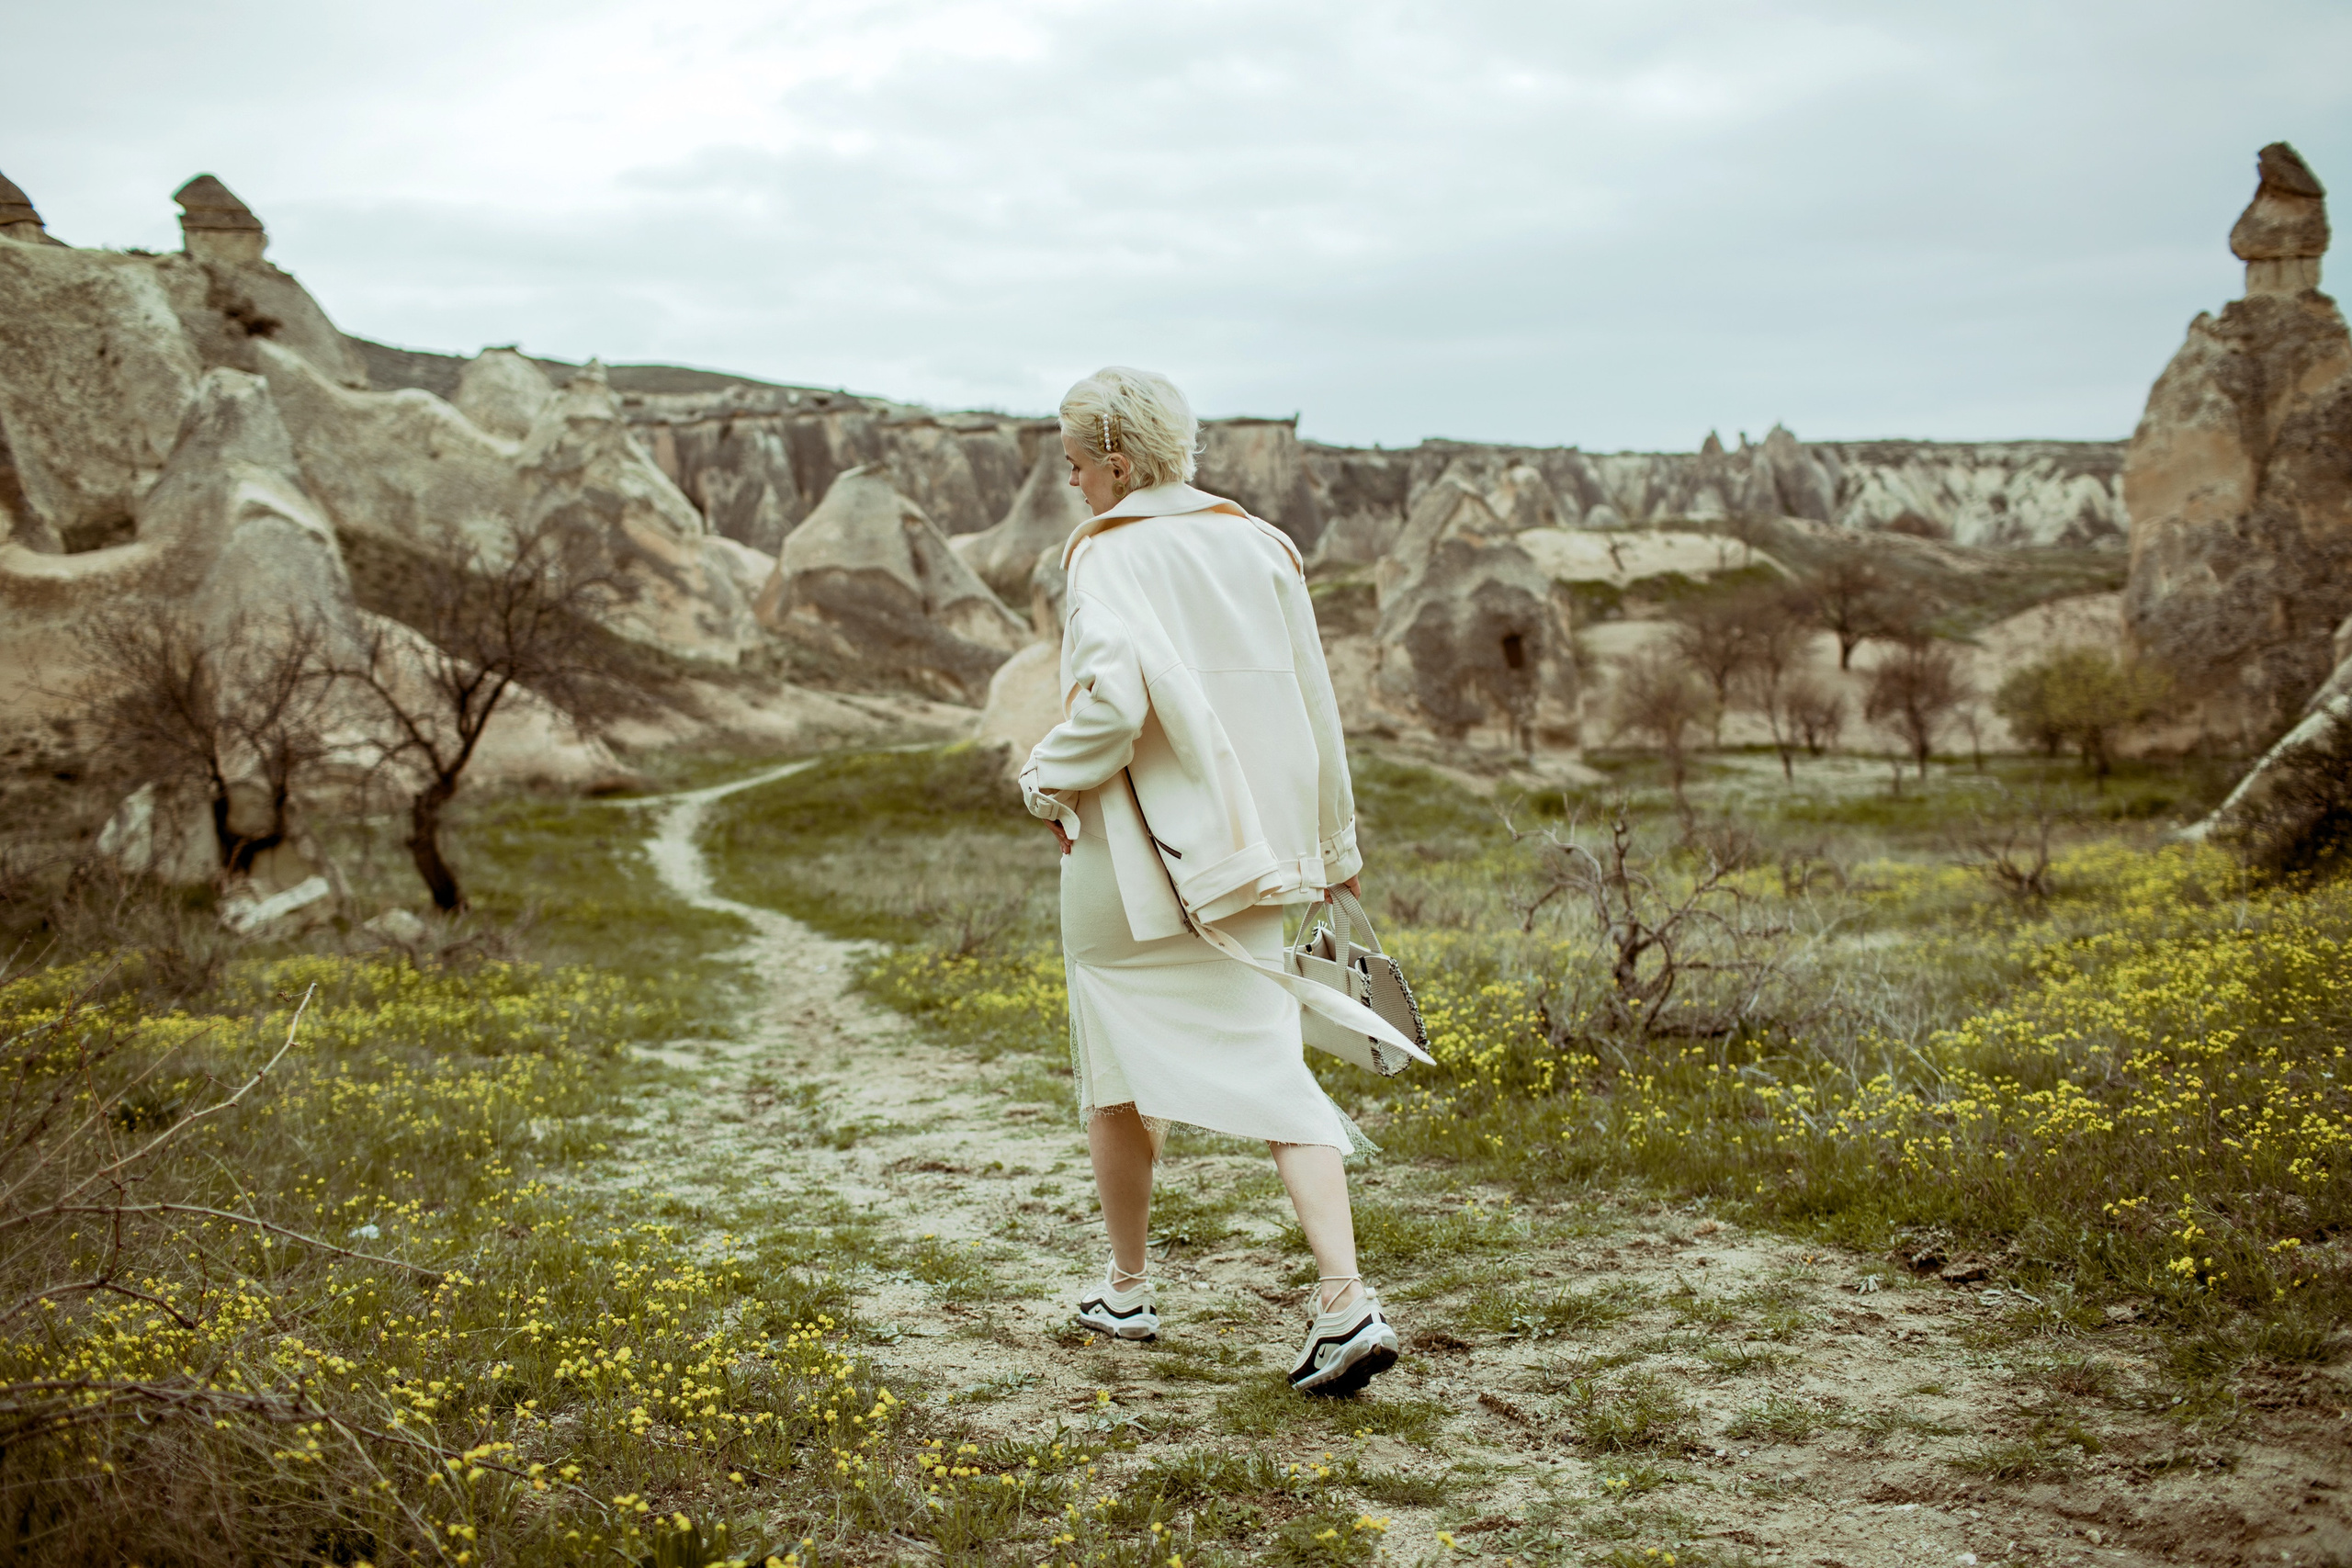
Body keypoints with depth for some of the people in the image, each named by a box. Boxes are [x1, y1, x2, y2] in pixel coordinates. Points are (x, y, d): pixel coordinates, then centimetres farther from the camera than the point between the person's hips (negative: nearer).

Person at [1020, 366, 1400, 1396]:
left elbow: (1115, 697, -27)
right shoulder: (1260, 547, 5)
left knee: (1118, 1067, 15)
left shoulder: (1107, 554, -11)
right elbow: (1314, 706, 9)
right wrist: (1334, 843, 20)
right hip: (1238, 847, 4)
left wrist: (1048, 777, -8)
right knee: (1270, 1063, 3)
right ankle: (1344, 1299, -12)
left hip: (1129, 856, -4)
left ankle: (1128, 1289, 29)